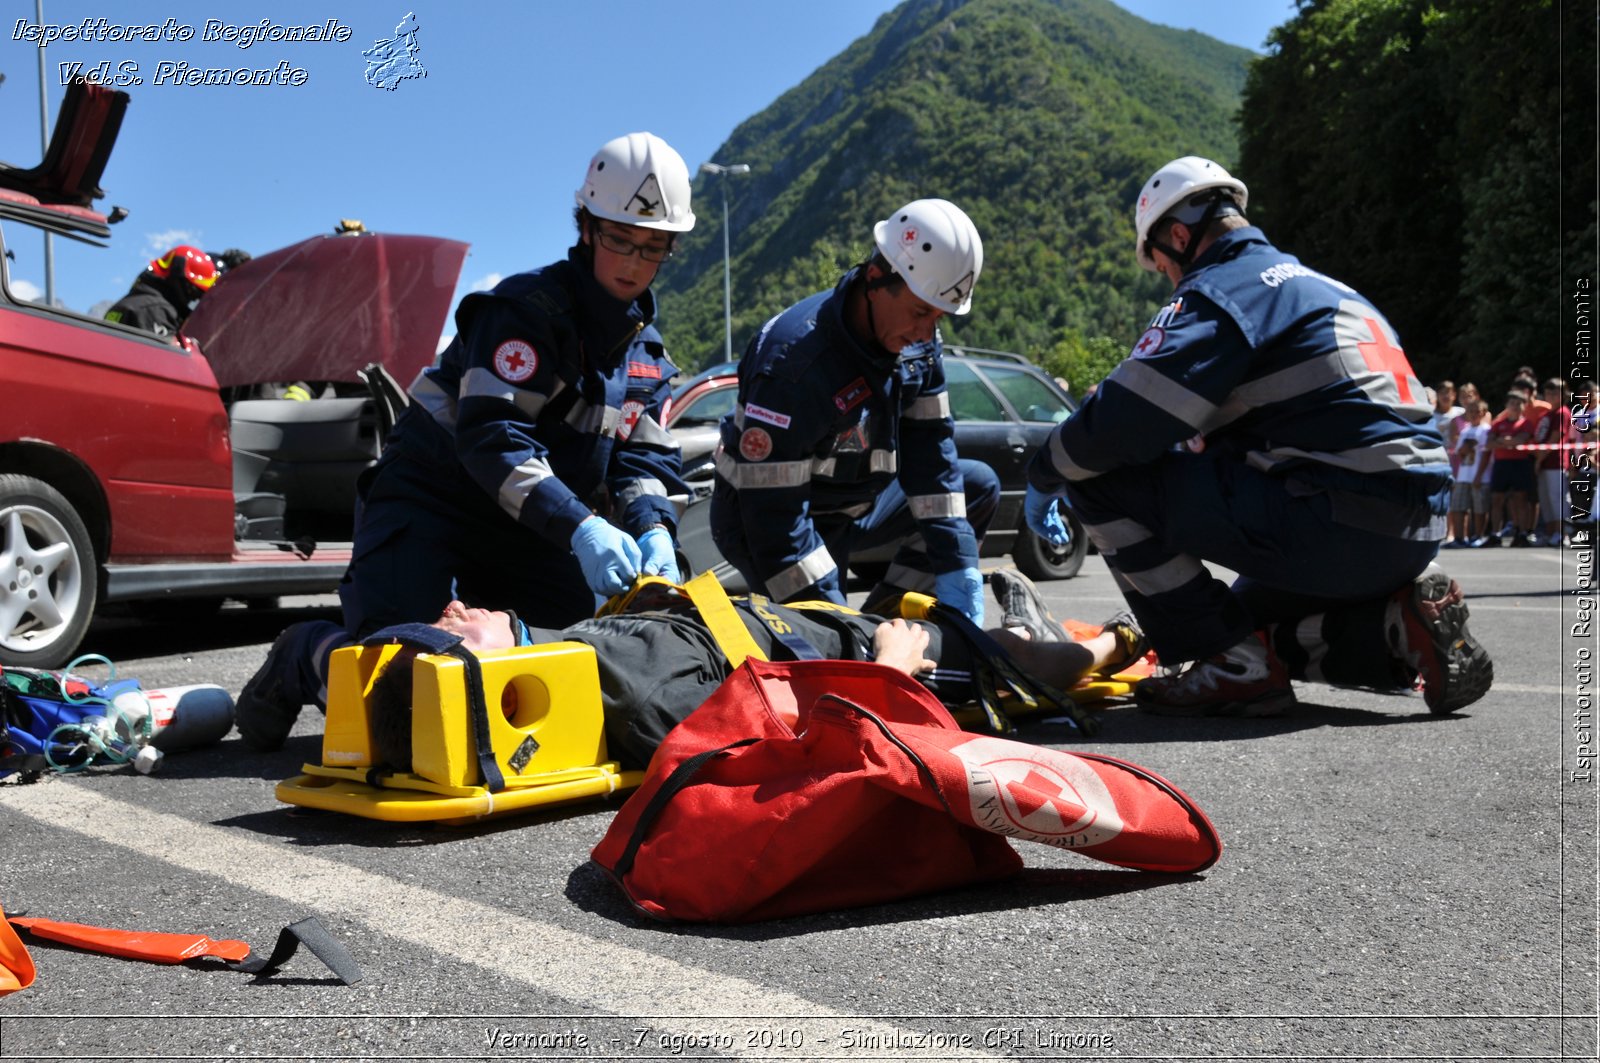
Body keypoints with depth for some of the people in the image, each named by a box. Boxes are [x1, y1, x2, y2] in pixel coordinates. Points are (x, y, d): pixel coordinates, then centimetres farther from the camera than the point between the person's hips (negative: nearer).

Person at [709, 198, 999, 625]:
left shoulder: (918, 343, -9)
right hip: (774, 523, -7)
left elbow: (929, 453, -6)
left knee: (980, 485, 7)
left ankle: (887, 614, 5)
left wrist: (957, 573, -12)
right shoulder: (793, 357, -32)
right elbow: (772, 513, -31)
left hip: (856, 502, 8)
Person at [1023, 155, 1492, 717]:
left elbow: (1124, 420, -14)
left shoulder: (1222, 287, -5)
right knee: (1249, 620, 33)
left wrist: (1044, 474, 4)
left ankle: (1236, 668, -4)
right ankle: (1402, 623, 9)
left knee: (1100, 476, -6)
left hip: (1340, 522, -10)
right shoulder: (1318, 286, 24)